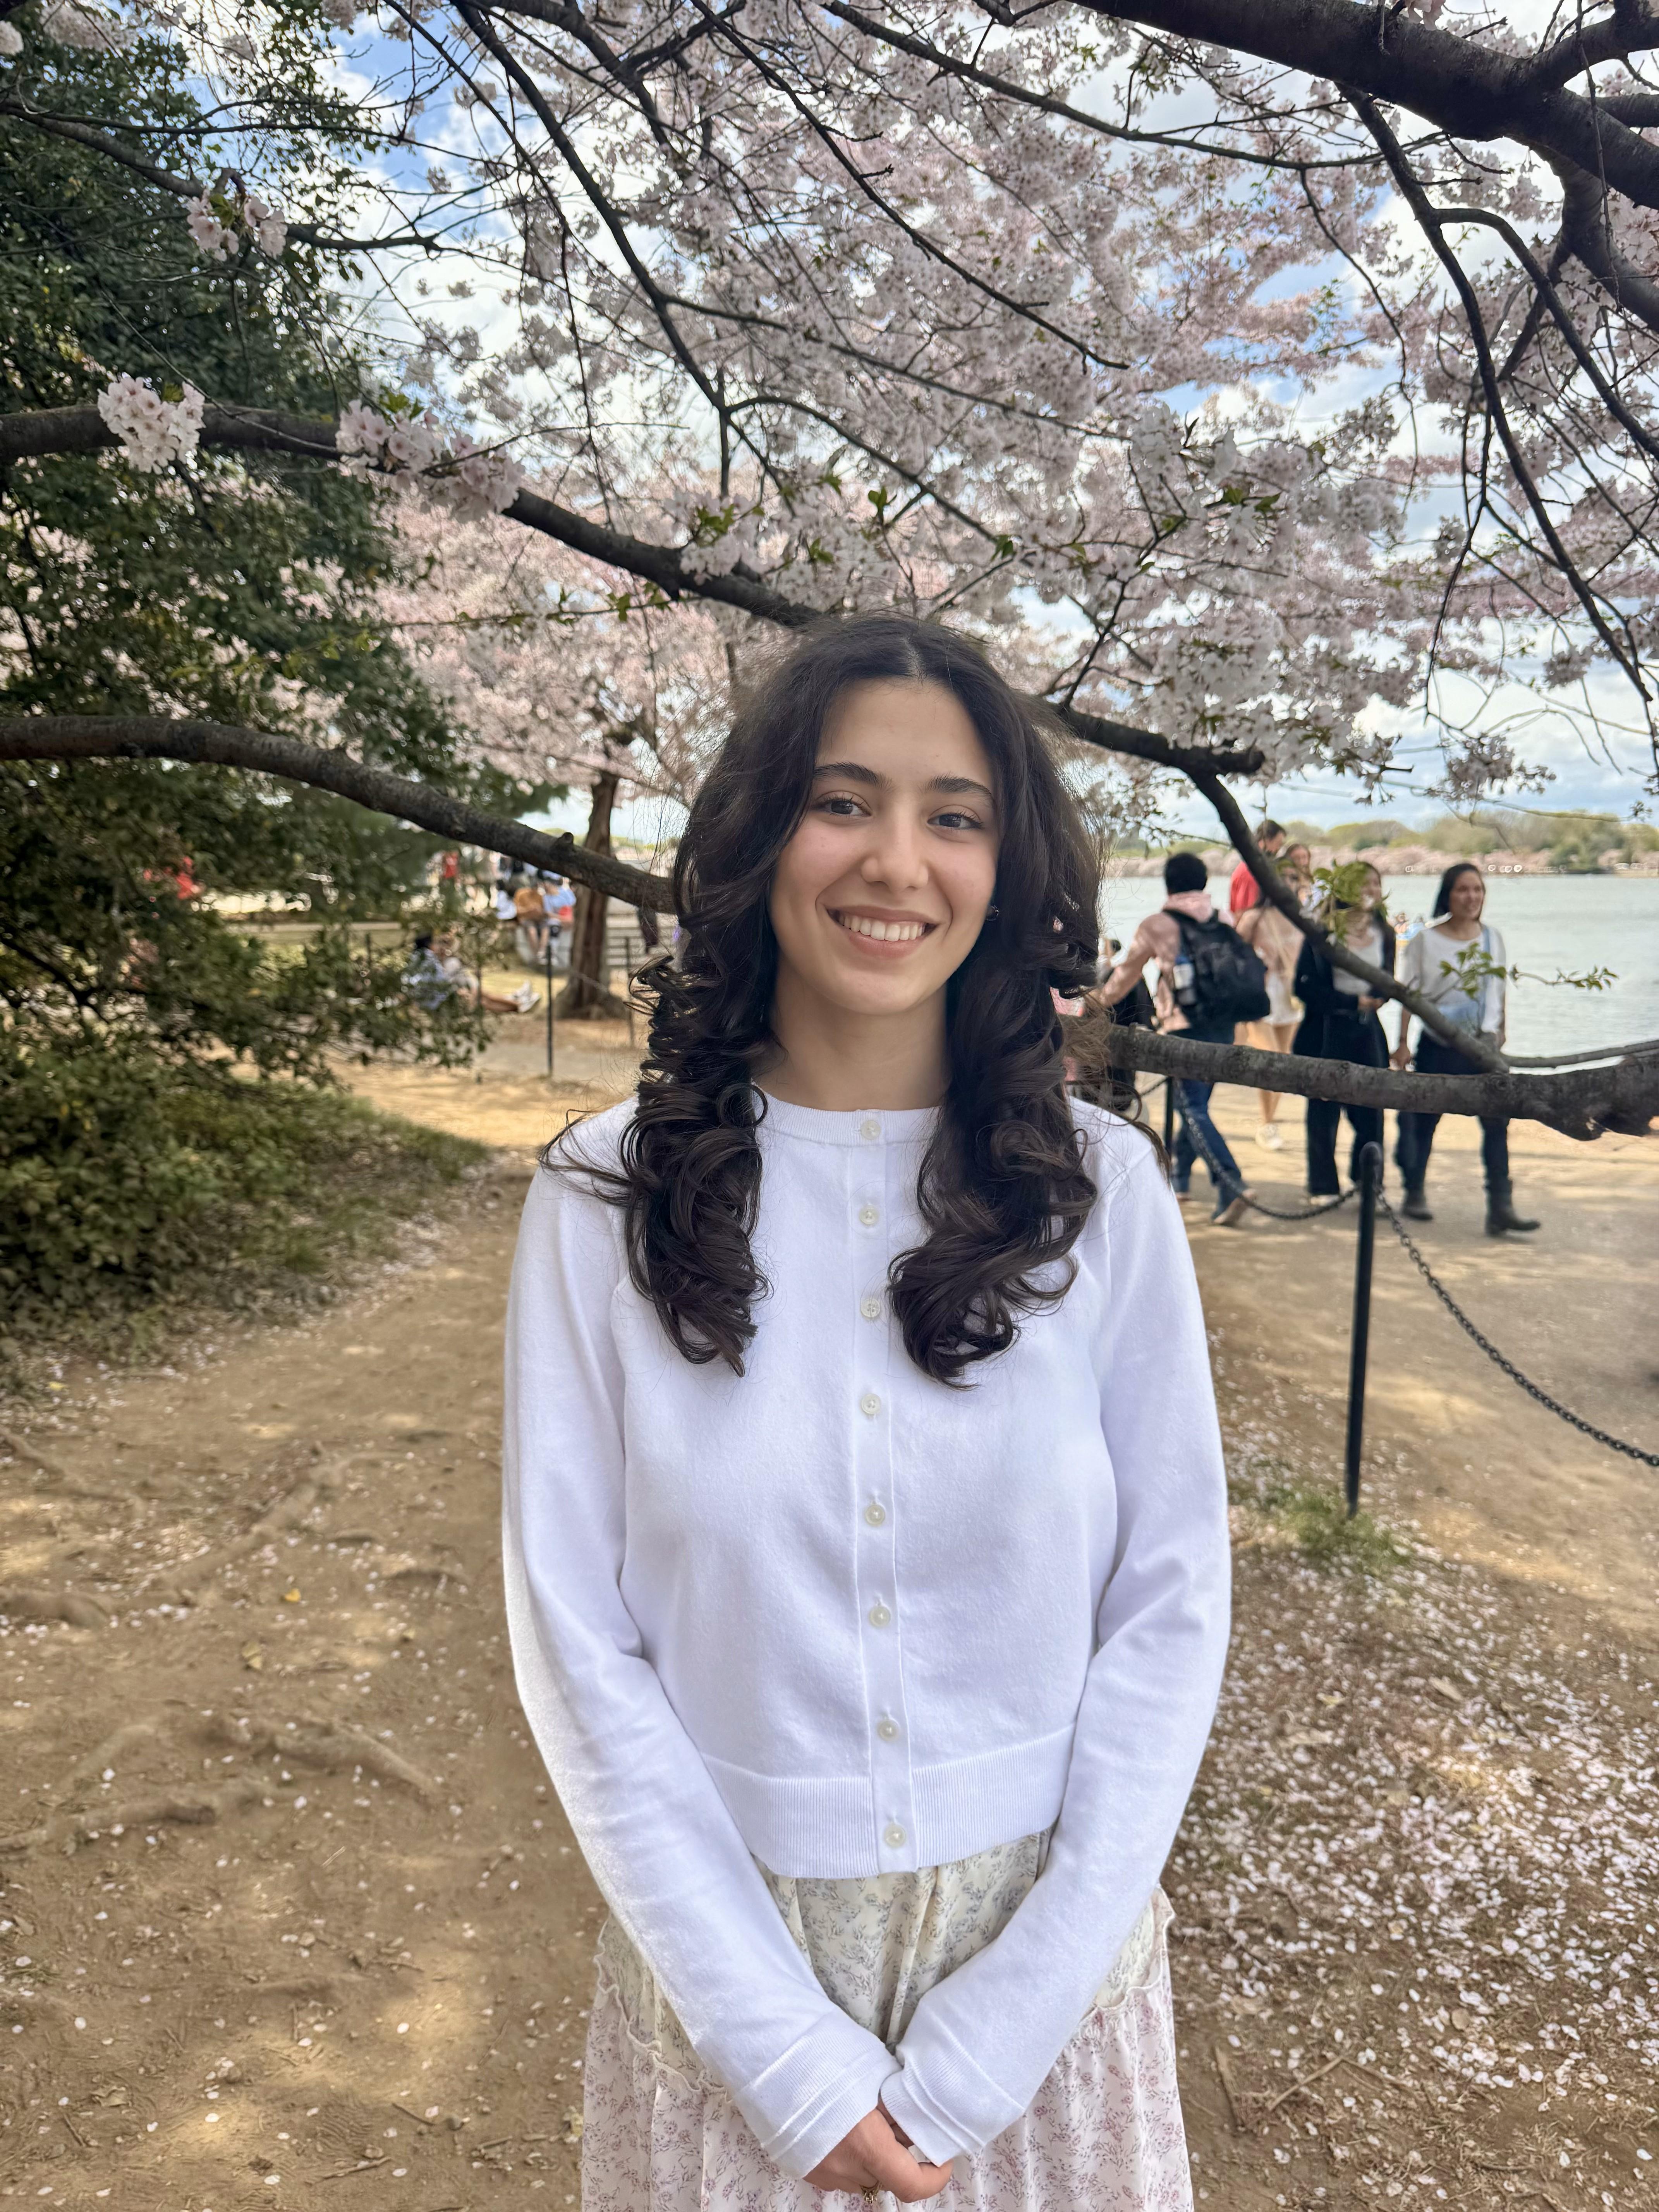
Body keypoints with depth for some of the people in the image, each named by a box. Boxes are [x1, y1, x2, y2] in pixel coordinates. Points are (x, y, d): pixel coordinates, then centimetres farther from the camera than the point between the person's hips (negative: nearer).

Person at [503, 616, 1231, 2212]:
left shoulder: (1104, 1194, -9)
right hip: (726, 1941, 0)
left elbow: (1170, 1603, -7)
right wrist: (790, 2052, -11)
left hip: (1046, 1945, 1)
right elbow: (576, 1636, -9)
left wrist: (988, 2046, -11)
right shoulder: (607, 1198, -11)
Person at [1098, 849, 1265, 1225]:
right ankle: (1180, 1176, 33)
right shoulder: (1222, 923, 10)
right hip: (1223, 1028, 5)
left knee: (1194, 1111, -7)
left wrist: (1097, 1001, 26)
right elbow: (1254, 968, 11)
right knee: (1196, 1104, 19)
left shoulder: (1158, 925, -1)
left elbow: (1126, 973, 10)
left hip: (1186, 1028, -5)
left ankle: (1233, 1186, -22)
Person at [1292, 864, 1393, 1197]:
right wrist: (1353, 1002, -14)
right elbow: (1305, 987, -9)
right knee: (1325, 1110, 2)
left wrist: (1376, 998, -9)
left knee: (1371, 1110, -1)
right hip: (1327, 1032, -3)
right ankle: (1323, 1186, 14)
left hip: (1368, 1032, 4)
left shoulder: (1384, 934, 8)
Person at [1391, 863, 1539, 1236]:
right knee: (1424, 1120, 7)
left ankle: (1501, 1210, -9)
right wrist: (1403, 1044, -5)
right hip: (1438, 1045, -2)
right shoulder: (1426, 941, -3)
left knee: (1497, 1122, -9)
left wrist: (1499, 1033, 16)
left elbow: (1498, 990, 15)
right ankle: (1415, 1194, 26)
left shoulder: (1492, 938, 6)